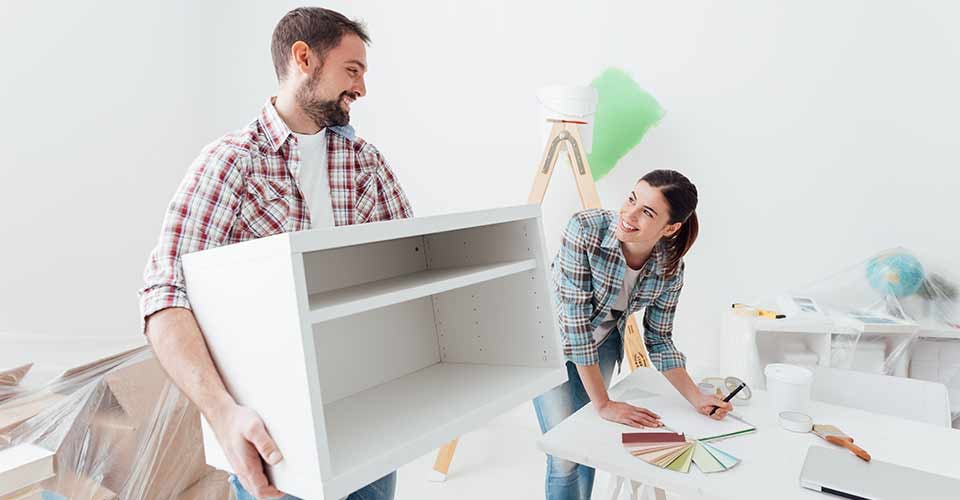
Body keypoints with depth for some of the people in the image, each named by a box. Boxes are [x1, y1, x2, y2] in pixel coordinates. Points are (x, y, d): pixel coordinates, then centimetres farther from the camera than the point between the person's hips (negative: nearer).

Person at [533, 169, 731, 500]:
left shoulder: (670, 267, -18)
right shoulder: (586, 229, -32)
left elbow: (658, 340, -5)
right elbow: (575, 320, -31)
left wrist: (698, 400, -17)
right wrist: (604, 404, -27)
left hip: (602, 345, 4)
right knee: (566, 457, -4)